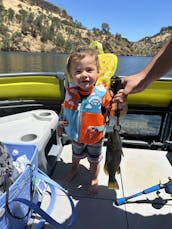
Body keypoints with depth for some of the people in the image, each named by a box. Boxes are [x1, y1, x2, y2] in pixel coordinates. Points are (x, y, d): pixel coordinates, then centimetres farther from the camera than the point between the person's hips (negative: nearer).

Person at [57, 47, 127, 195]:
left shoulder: (102, 94, -30)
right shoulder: (70, 91, -19)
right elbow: (65, 107, 0)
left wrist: (122, 103, -48)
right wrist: (61, 122, -8)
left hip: (95, 138, -3)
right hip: (75, 135, 4)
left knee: (94, 160, 23)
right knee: (76, 154, 33)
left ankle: (94, 180, 52)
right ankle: (75, 167, 67)